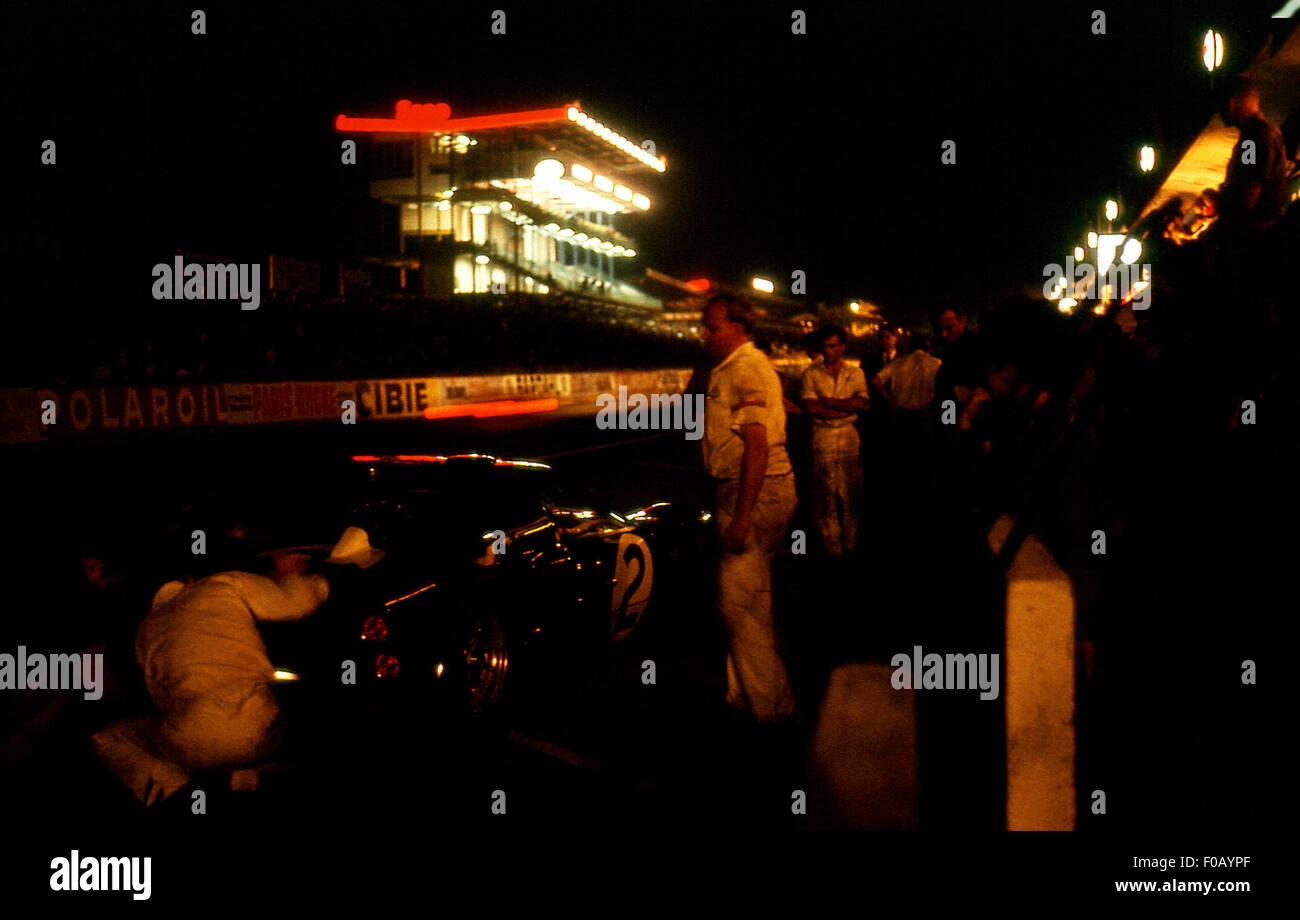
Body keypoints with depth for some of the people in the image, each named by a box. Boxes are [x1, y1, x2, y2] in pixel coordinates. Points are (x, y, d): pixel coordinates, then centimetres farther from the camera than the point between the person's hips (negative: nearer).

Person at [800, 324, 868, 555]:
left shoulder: (856, 373, 10)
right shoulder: (811, 373, 4)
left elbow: (860, 403, -4)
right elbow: (810, 408, -7)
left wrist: (826, 401, -7)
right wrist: (845, 408, -8)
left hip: (849, 437, 2)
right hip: (822, 437, -2)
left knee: (851, 493, 3)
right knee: (825, 495, -2)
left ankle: (851, 544, 12)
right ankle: (832, 547, 5)